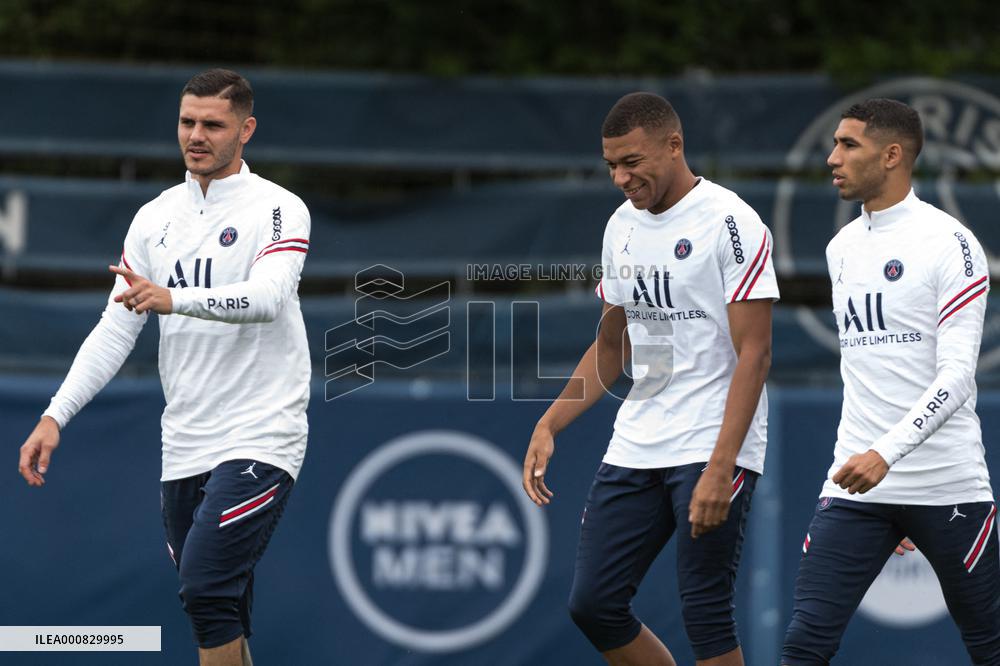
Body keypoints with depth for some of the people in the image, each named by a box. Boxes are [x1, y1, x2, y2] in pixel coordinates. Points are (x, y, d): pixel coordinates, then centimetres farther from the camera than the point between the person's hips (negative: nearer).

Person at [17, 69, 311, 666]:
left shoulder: (278, 209, -5)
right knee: (218, 617, 5)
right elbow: (115, 330, 11)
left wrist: (174, 298, -41)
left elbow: (267, 296, -24)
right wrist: (55, 417, 1)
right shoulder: (156, 218, 12)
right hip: (184, 448, 6)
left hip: (259, 439, -6)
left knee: (206, 584, -21)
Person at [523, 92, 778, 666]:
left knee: (705, 612, -11)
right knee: (594, 604, 3)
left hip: (713, 450, -8)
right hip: (634, 448, 8)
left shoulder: (731, 222, -12)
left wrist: (720, 468, -23)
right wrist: (548, 428, 12)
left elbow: (754, 354, -16)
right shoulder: (622, 226, 12)